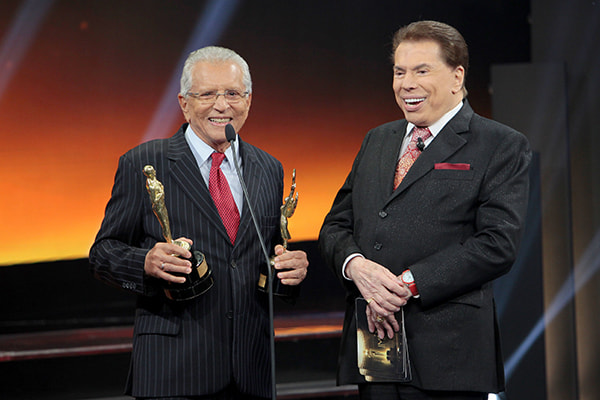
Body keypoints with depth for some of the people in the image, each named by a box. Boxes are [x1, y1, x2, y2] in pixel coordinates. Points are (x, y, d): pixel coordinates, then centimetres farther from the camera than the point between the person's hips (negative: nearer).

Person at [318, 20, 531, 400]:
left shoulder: (503, 147, -1)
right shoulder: (377, 141, 18)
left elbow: (497, 243, -11)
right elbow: (336, 224, 15)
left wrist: (407, 284, -16)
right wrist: (356, 265, -8)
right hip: (371, 342, 5)